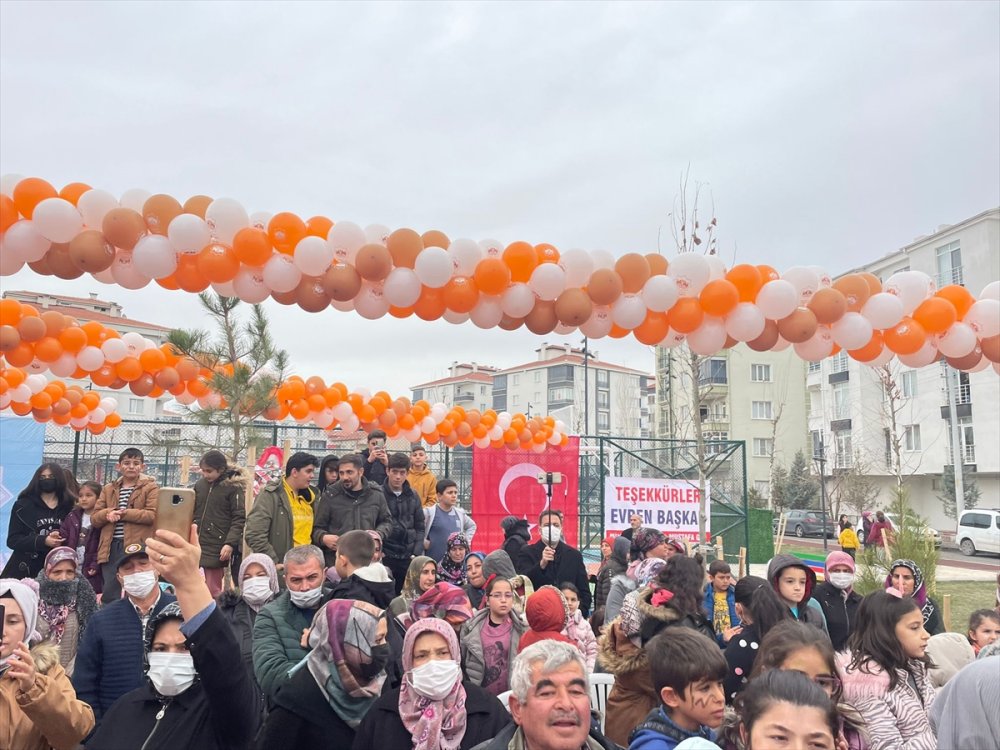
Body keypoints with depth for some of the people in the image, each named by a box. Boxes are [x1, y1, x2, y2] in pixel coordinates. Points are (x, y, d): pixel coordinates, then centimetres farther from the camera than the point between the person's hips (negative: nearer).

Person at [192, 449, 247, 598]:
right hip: (197, 545, 5)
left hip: (217, 548, -5)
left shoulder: (233, 487, -6)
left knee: (213, 590, -1)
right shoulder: (200, 484, 9)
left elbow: (239, 519, -8)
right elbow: (192, 513, 19)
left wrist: (230, 543, -17)